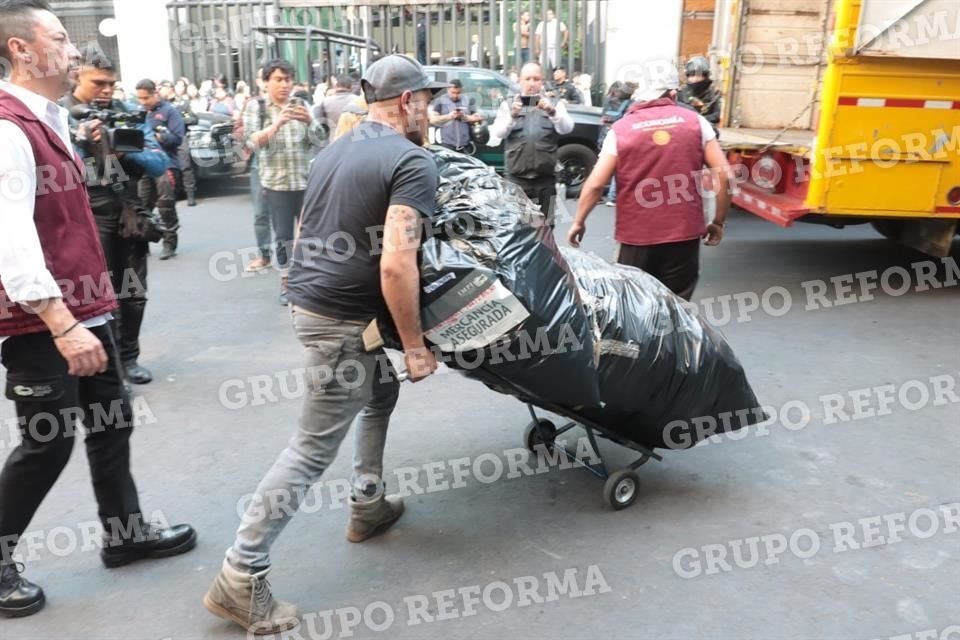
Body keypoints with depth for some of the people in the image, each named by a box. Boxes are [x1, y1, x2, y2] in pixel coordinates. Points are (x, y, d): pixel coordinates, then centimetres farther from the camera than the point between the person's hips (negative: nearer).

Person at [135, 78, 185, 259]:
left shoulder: (169, 111, -2)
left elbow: (178, 137, -11)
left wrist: (155, 136, -18)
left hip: (166, 164, -5)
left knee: (166, 207, -4)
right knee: (142, 207, 7)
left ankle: (169, 243, 4)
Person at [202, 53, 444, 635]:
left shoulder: (336, 150, 12)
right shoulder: (414, 162, -15)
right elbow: (396, 264, -26)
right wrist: (415, 343, -17)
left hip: (311, 299, 10)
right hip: (345, 319, -9)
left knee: (382, 392, 27)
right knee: (314, 449, -1)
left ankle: (368, 505, 38)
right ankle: (240, 579, 7)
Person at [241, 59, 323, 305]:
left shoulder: (300, 105, 8)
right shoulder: (256, 106, 2)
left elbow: (317, 140, 0)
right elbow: (252, 141, -12)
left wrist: (309, 121, -21)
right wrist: (277, 124, -28)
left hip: (307, 181, 2)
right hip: (276, 183, -2)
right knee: (283, 235, 1)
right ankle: (285, 283, 13)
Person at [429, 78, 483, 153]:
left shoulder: (468, 101, 13)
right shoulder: (440, 101, 4)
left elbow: (476, 118, 9)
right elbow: (432, 120, -3)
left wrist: (464, 117, -10)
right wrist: (448, 116, -16)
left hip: (465, 144, 3)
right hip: (447, 144, -3)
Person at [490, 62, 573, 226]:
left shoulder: (554, 105, 12)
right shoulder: (508, 105, 11)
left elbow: (566, 128, -6)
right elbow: (497, 133, -4)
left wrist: (552, 112, -25)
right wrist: (512, 115, -22)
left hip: (545, 178, 1)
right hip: (517, 178, -1)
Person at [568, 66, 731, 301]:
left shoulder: (621, 129, 1)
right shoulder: (695, 121, 3)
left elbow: (595, 184, -3)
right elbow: (723, 175, -1)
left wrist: (578, 222, 10)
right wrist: (718, 222, 10)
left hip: (637, 236, 0)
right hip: (684, 234, 1)